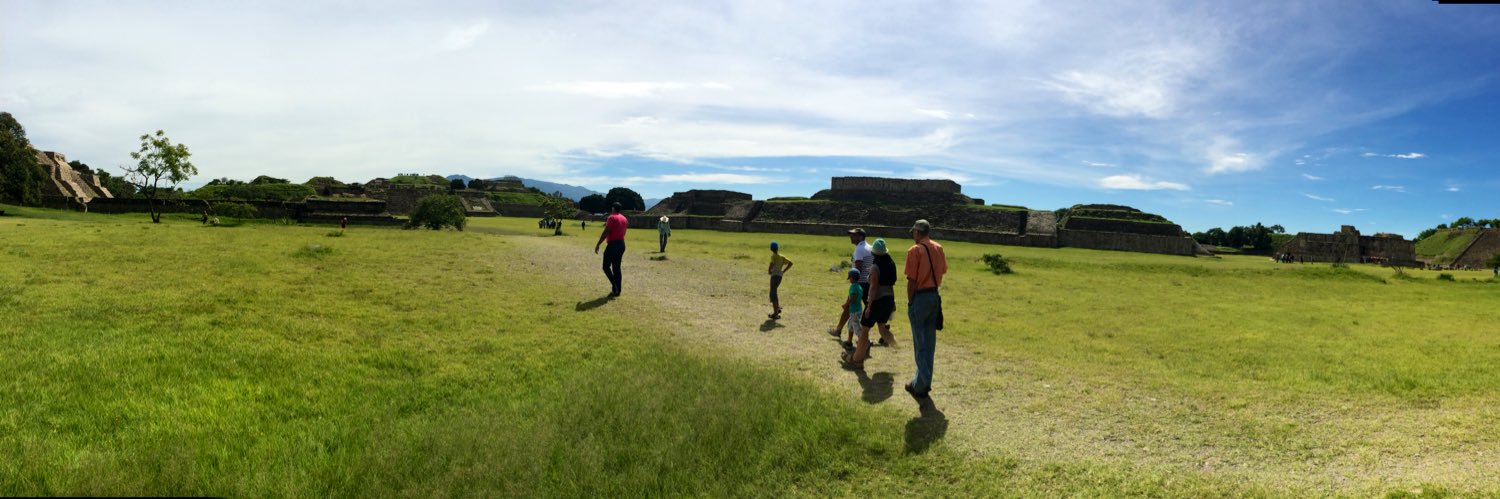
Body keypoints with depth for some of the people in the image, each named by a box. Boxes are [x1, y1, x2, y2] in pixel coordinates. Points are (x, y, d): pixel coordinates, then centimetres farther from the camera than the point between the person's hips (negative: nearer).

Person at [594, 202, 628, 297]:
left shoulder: (612, 218, -12)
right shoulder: (624, 219, 12)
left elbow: (605, 233, -17)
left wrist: (598, 245, -12)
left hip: (613, 245, -8)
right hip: (622, 244, 8)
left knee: (606, 266, 0)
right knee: (616, 268, 11)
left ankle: (615, 287, -13)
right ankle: (617, 291, 10)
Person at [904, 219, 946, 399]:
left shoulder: (914, 251, -14)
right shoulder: (938, 248, 6)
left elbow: (912, 280, -15)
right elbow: (942, 271, 11)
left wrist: (910, 302, -7)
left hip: (920, 297, -6)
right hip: (935, 296, 7)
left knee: (920, 344, 0)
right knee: (929, 342, 14)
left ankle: (921, 386, 5)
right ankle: (922, 380, 23)